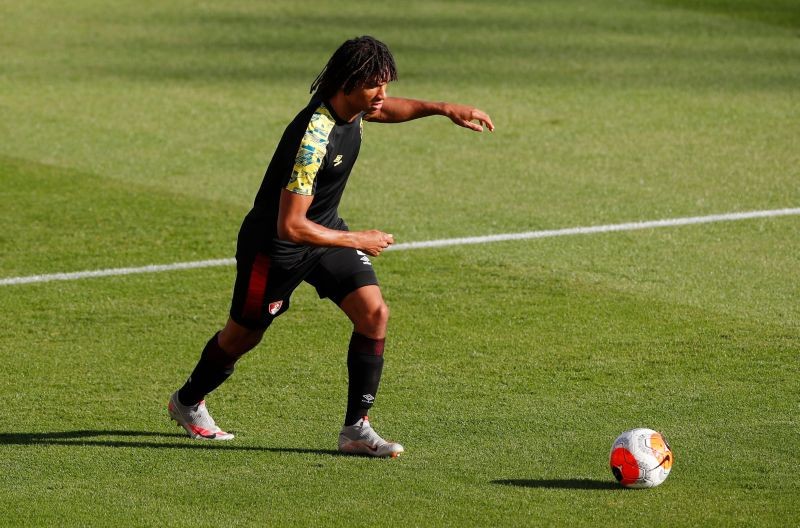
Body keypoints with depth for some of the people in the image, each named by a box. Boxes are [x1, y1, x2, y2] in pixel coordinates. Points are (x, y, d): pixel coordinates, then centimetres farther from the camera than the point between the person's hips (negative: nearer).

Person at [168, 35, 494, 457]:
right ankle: (187, 402, 41)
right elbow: (290, 226, -35)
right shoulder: (314, 137, -36)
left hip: (327, 231, 7)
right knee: (243, 335, 13)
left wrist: (444, 109, 6)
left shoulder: (353, 106, -9)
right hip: (274, 244, -7)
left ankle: (356, 429, -6)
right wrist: (355, 241, -24)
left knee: (374, 313, -11)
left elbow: (386, 109, 20)